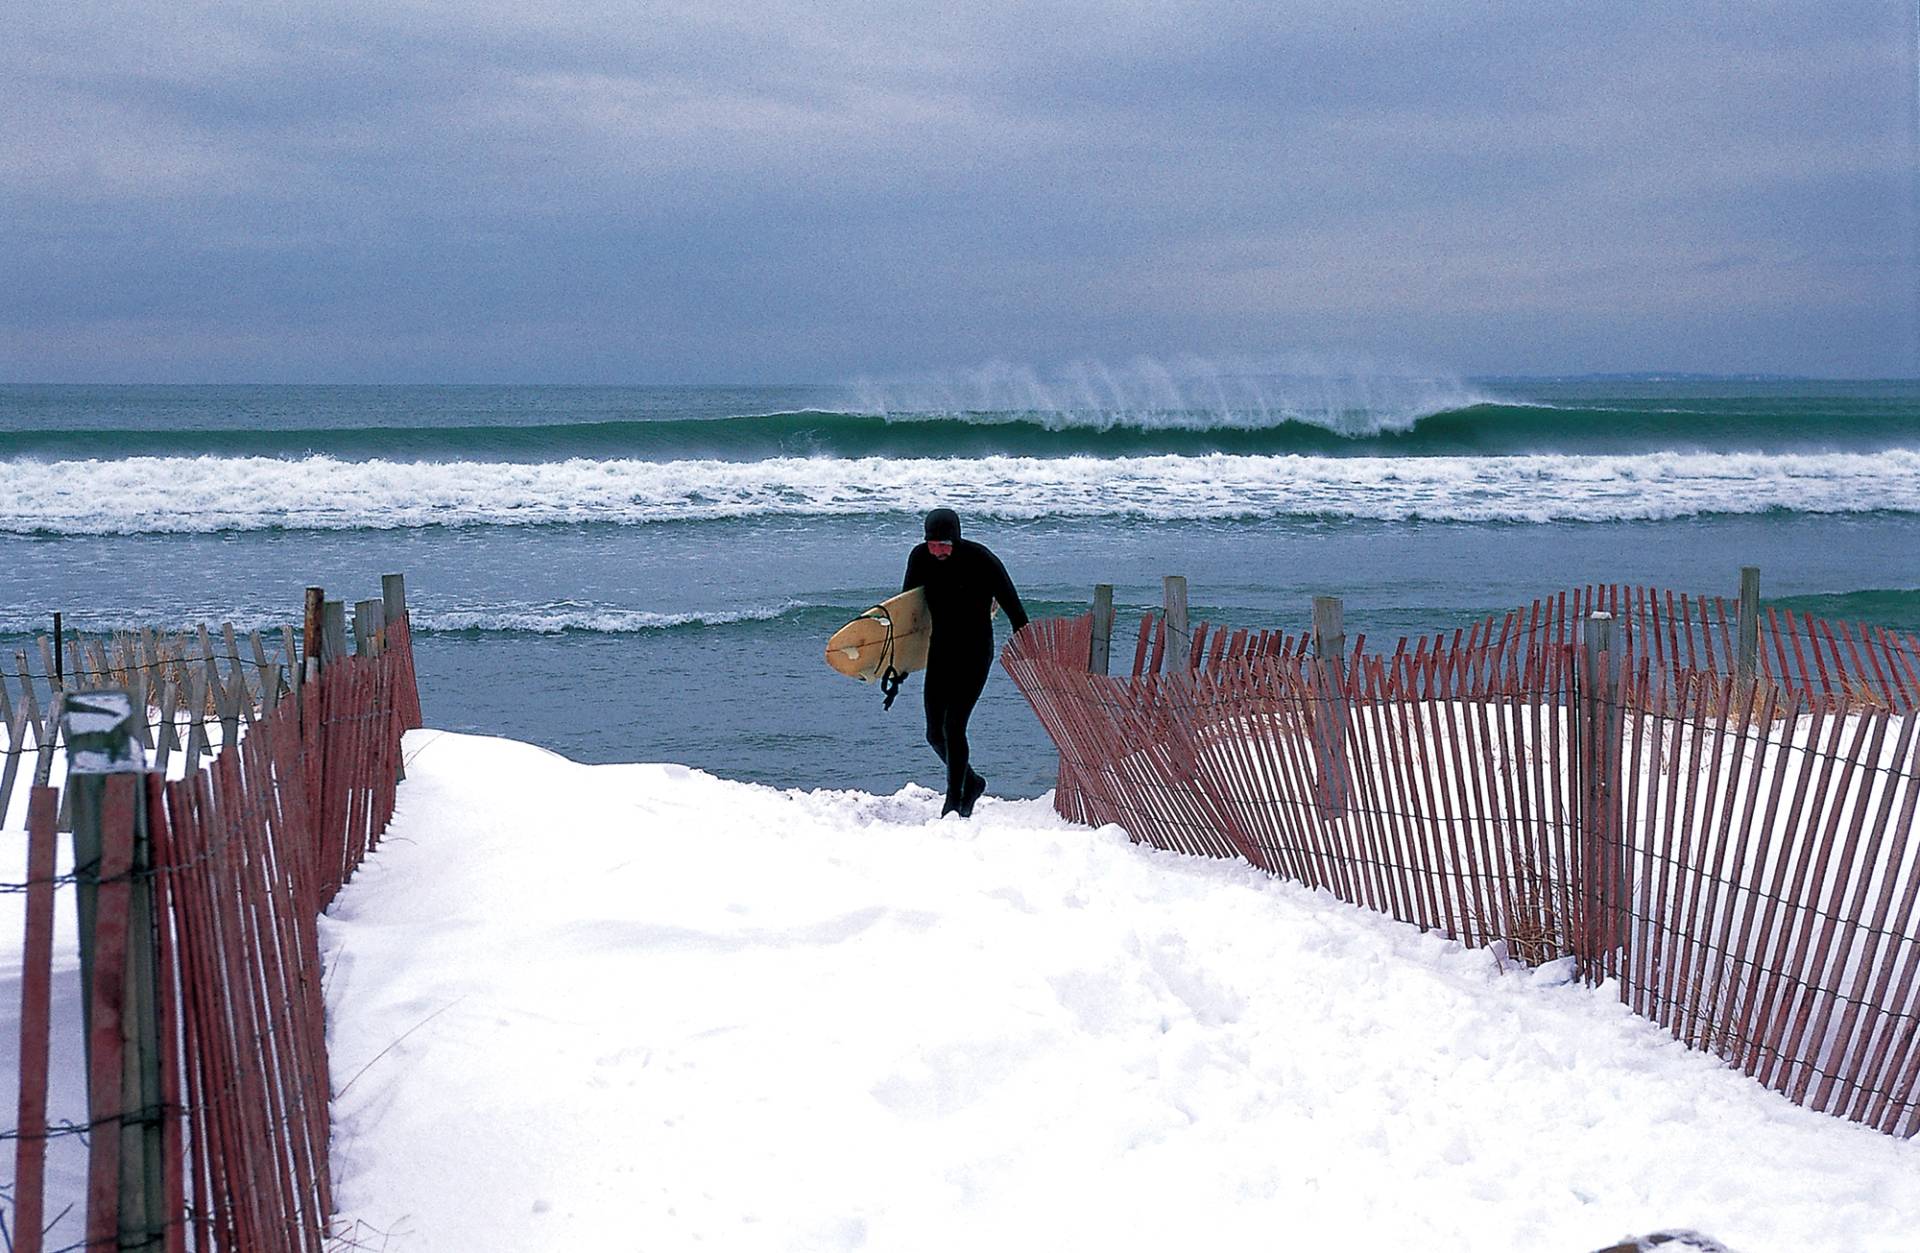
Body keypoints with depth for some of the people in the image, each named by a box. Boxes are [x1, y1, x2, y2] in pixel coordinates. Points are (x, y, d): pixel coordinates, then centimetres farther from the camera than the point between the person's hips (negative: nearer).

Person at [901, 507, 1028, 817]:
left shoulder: (980, 559, -18)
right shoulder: (920, 558, -4)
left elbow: (1012, 606, -11)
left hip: (975, 652, -5)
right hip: (940, 650, 5)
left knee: (953, 726, -14)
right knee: (935, 733, 6)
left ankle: (955, 801, -1)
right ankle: (970, 781, 32)